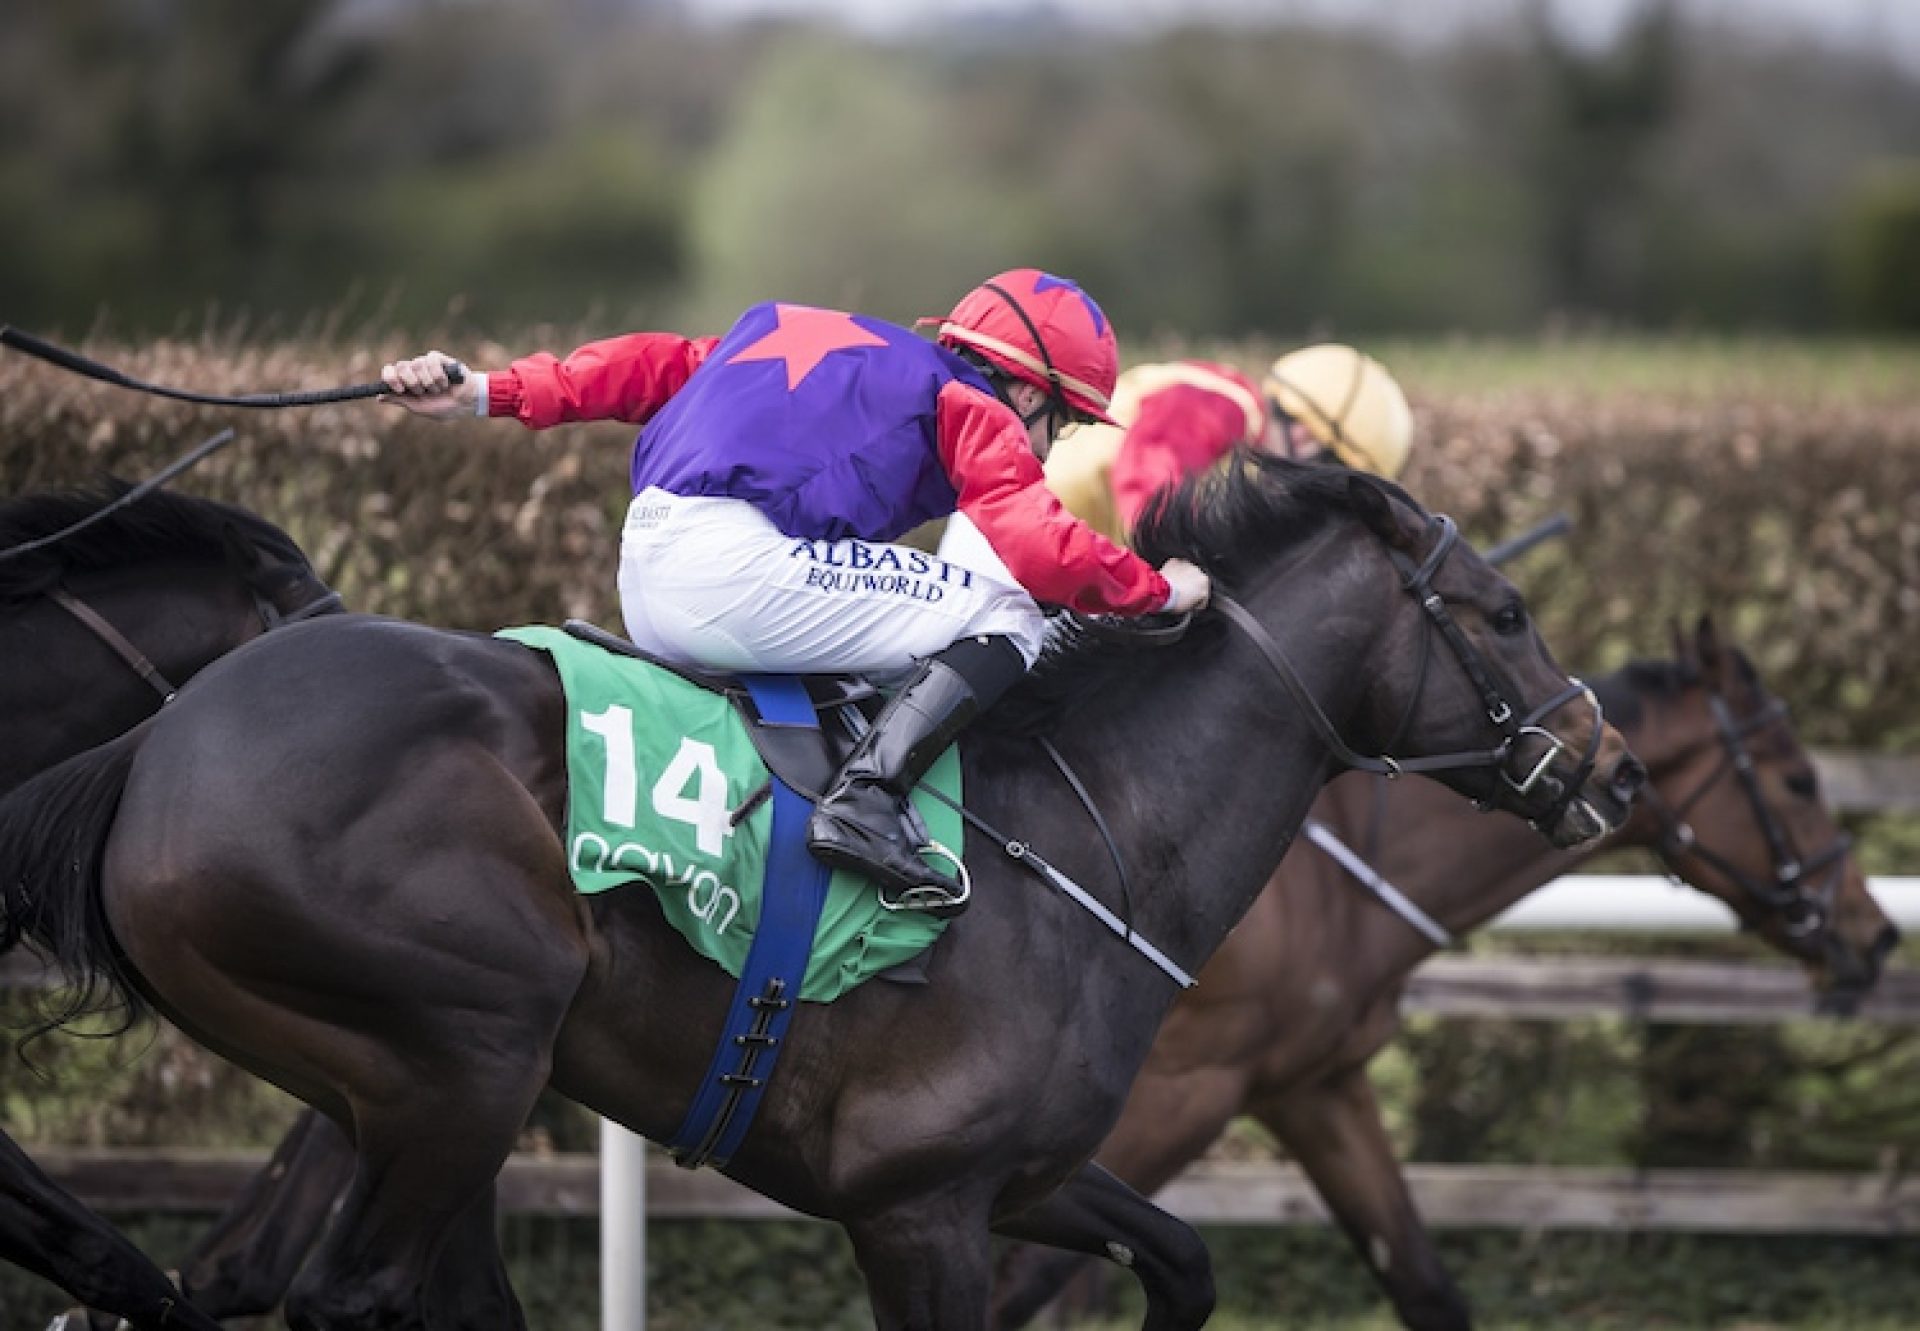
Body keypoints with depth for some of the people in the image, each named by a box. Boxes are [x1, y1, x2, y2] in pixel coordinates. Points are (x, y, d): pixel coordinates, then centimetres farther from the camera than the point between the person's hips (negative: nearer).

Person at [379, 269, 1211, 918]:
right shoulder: (973, 412, 7)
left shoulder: (830, 343, 30)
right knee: (1010, 620, -3)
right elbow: (1040, 546, -7)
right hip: (736, 568, -9)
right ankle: (869, 794, -21)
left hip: (648, 593, 9)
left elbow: (667, 366, 27)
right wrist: (1156, 588, 10)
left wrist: (490, 396, 24)